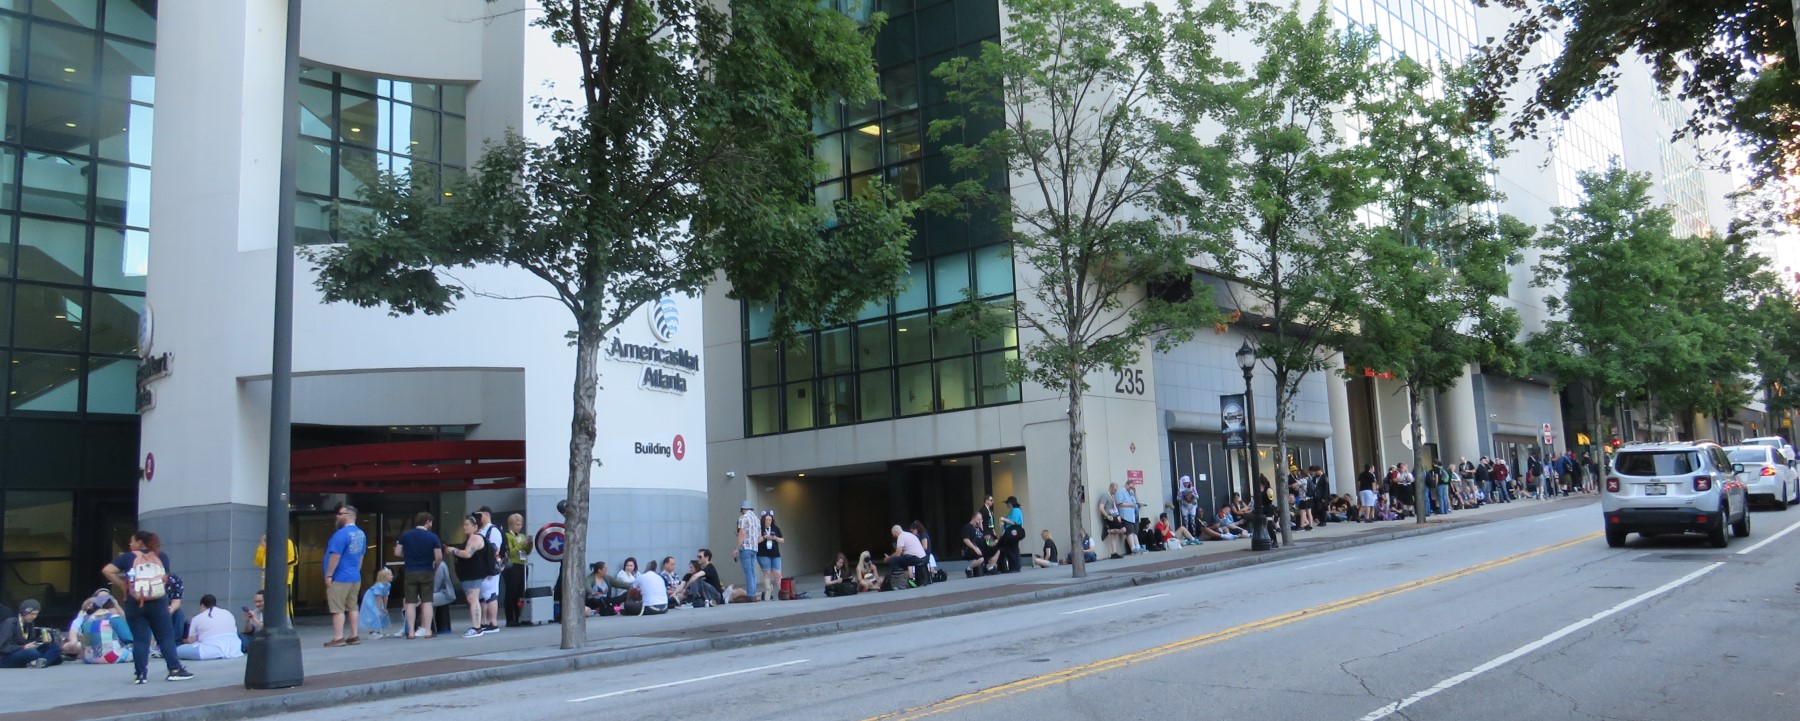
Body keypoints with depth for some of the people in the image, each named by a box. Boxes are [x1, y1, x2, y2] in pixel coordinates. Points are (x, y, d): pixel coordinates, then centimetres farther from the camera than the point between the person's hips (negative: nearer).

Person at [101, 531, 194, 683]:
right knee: (166, 637, 7)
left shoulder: (128, 557, 1)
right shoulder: (161, 556, 7)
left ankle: (140, 675, 2)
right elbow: (165, 578, 6)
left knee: (140, 639, 4)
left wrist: (122, 585, -2)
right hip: (158, 603, 1)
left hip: (135, 604, -1)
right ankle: (175, 670, 3)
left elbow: (106, 571, -9)